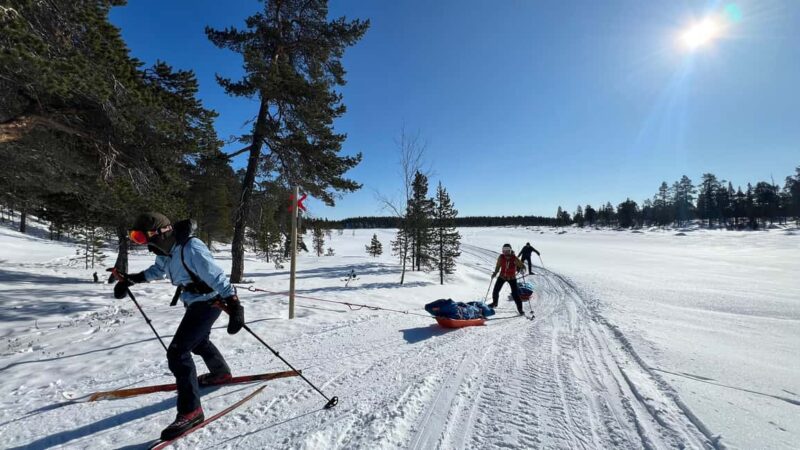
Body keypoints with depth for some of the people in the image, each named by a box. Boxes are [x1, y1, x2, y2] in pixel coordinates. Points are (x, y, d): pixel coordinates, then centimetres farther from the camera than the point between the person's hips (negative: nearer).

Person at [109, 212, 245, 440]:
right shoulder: (168, 248, -1)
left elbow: (217, 277, -33)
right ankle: (221, 372, 51)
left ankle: (191, 410, -2)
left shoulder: (191, 249, -30)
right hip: (194, 302, 10)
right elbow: (158, 269, 22)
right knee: (197, 341, 27)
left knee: (177, 352, -11)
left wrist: (235, 307, -38)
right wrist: (129, 279, 14)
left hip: (208, 302, -10)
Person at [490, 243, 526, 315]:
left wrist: (521, 269, -35)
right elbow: (498, 265, 4)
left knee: (515, 294, -7)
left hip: (512, 278, -2)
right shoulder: (501, 257, -13)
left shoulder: (514, 259, -20)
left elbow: (522, 266, -14)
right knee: (495, 291, 3)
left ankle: (520, 309, 8)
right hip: (502, 277, 2)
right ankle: (494, 303, 30)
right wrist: (495, 273, -1)